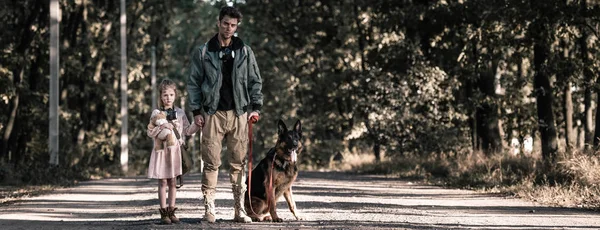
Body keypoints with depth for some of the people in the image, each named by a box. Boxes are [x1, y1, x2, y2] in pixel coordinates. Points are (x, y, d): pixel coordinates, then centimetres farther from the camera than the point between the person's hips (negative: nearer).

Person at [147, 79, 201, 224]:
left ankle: (171, 211, 11)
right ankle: (163, 212, 2)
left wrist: (197, 124, -6)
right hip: (161, 150, -2)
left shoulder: (180, 113, 8)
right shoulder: (156, 113, -1)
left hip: (175, 150, 2)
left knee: (172, 182, 6)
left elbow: (188, 131, 10)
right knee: (163, 182, -1)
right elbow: (150, 133, -6)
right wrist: (161, 127, -20)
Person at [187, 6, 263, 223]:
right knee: (211, 162, -3)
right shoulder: (203, 52, 4)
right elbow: (194, 83, 5)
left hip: (239, 114, 2)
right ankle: (209, 209, -1)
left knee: (239, 163, 3)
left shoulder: (245, 52, 9)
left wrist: (255, 107, 0)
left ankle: (239, 209, 6)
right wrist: (196, 111, -3)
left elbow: (255, 81, 11)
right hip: (213, 113, -1)